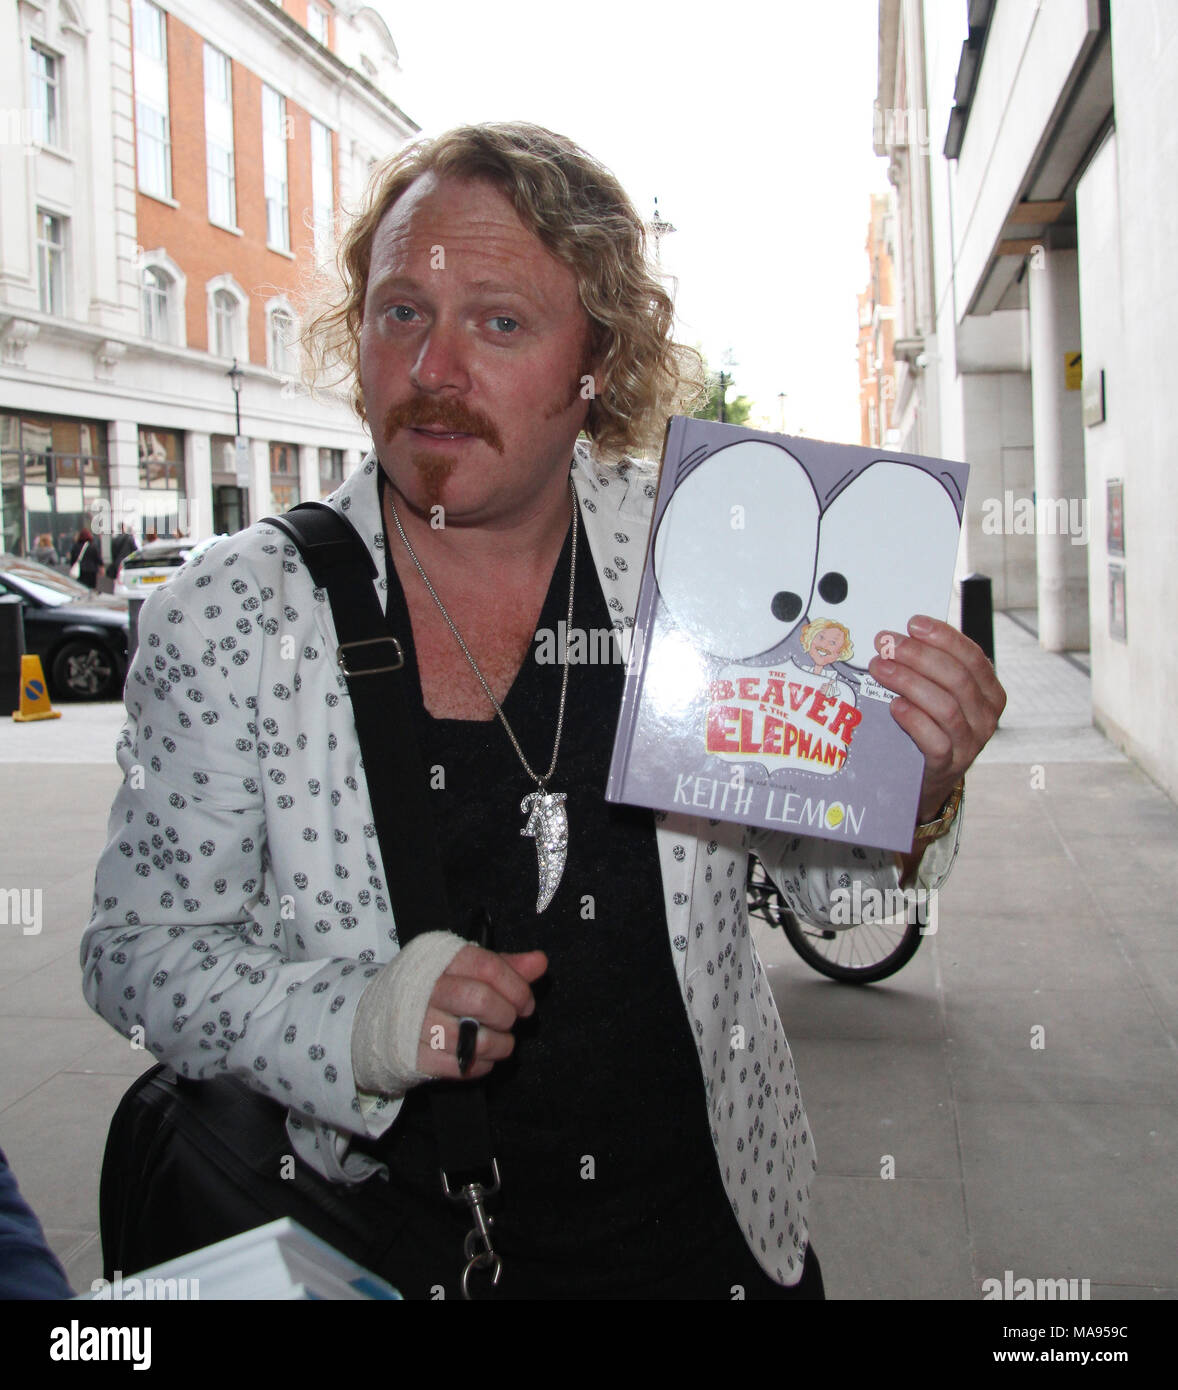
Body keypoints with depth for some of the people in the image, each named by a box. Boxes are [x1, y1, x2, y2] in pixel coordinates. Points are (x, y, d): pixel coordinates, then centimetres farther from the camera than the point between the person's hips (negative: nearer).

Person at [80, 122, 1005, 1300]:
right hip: (402, 1245, -1)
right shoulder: (228, 618, -15)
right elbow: (140, 947, -7)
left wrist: (912, 797, -22)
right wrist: (351, 1024, -24)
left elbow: (822, 881, 0)